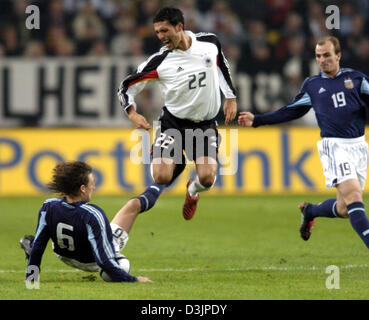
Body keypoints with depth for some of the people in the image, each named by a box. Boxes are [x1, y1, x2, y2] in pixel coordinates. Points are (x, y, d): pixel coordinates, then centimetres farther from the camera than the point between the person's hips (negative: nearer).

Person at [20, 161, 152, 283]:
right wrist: (133, 280, -32)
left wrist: (30, 277, -2)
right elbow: (105, 261, -40)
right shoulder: (93, 215, -40)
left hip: (64, 257, 4)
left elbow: (37, 247, -15)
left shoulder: (48, 207, -27)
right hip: (92, 264, -4)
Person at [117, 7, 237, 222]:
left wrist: (231, 97, 13)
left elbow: (222, 65, 17)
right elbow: (126, 87, -5)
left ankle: (193, 190, 22)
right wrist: (132, 113, -21)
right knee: (161, 178, -18)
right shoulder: (160, 61, -13)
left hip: (206, 124, 1)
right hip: (173, 123, -1)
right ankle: (177, 162, 20)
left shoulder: (210, 43, -6)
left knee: (207, 179, -17)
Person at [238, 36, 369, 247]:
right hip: (334, 145, -2)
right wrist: (257, 120, 18)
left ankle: (310, 211, 32)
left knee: (344, 209, 1)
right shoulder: (312, 85, 11)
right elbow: (291, 111, 20)